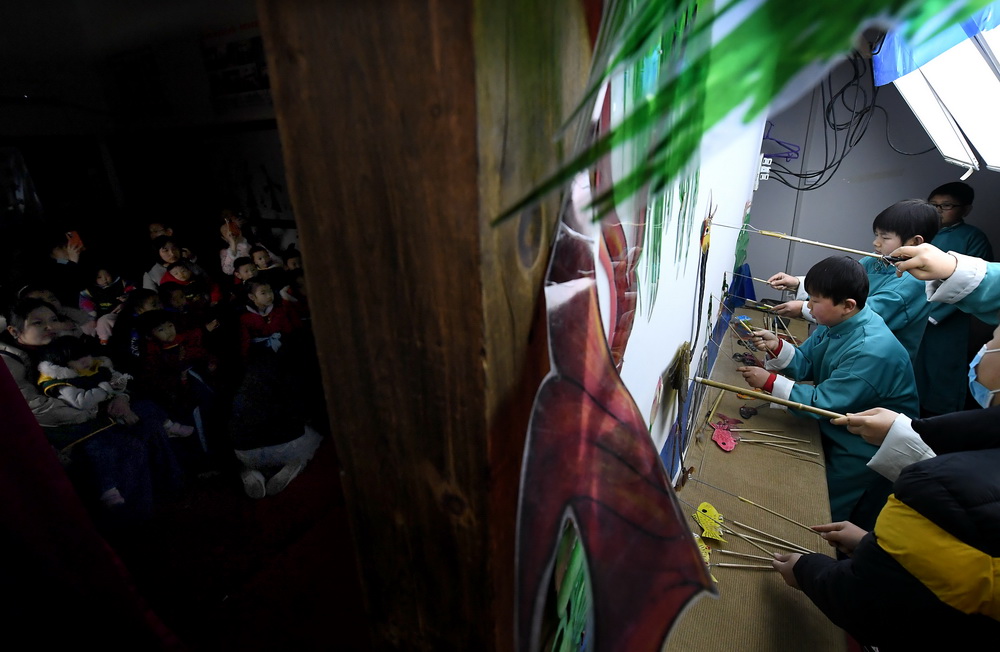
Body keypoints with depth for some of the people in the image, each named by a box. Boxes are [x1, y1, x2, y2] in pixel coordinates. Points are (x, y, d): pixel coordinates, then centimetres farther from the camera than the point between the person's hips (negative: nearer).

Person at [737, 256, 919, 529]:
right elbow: (806, 363, 0)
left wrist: (770, 382, -26)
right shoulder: (836, 322, -8)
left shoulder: (872, 351, -32)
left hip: (862, 454, -8)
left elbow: (822, 402, -29)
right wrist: (777, 347, -18)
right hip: (836, 433, 8)